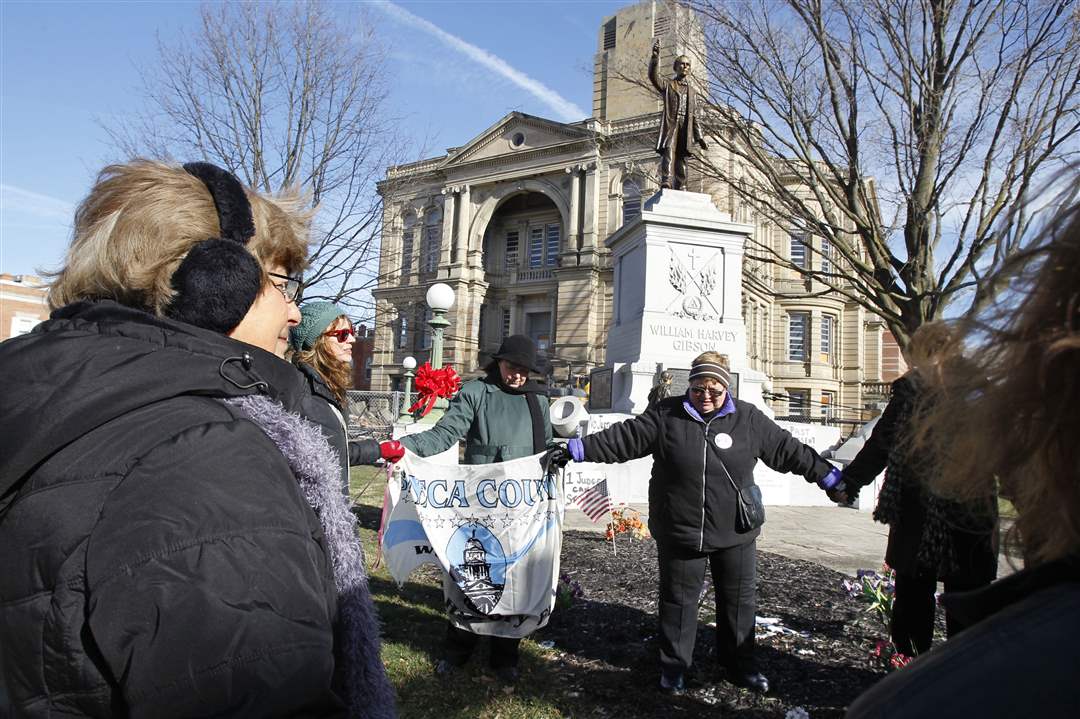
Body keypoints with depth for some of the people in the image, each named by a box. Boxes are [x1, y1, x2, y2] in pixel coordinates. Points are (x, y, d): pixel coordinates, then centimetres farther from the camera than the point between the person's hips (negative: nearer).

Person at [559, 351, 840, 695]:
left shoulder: (749, 418, -1)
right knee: (678, 599, 12)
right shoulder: (666, 415, -5)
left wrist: (827, 476, 7)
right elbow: (623, 438, -6)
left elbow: (787, 449, 6)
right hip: (679, 532, -1)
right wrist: (578, 449, -12)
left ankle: (740, 664, 35)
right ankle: (673, 666, 30)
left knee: (739, 599, 14)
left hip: (736, 531, 2)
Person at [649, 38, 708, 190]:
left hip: (685, 129, 4)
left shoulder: (692, 91, 25)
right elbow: (653, 77, -6)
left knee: (681, 161, 0)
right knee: (669, 154, -22)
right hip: (670, 125, -4)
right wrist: (655, 56, -20)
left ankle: (680, 191, -1)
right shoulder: (668, 85, 14)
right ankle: (666, 184, -34)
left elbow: (694, 116, 23)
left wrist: (699, 137, 15)